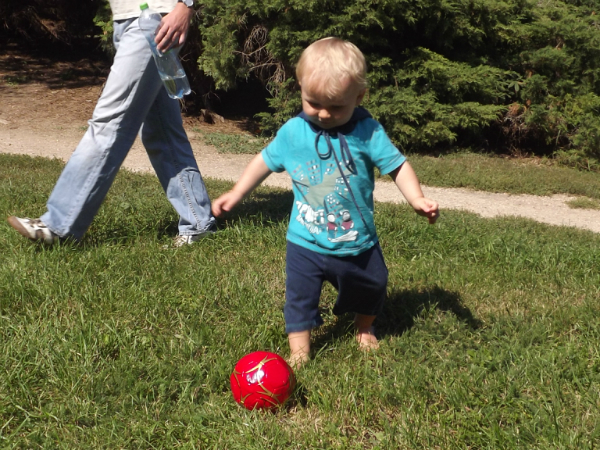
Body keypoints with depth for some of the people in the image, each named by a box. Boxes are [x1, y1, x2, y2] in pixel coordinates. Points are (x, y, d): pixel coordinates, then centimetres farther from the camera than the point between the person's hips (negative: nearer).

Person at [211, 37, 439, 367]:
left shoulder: (367, 132, -13)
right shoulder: (293, 132, -7)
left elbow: (396, 165, -10)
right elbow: (265, 161, 6)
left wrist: (417, 199, -24)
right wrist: (235, 195, 6)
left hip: (358, 242, 1)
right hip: (306, 243, 0)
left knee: (372, 287, 20)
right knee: (300, 297, 1)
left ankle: (364, 329, 49)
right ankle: (299, 351, 18)